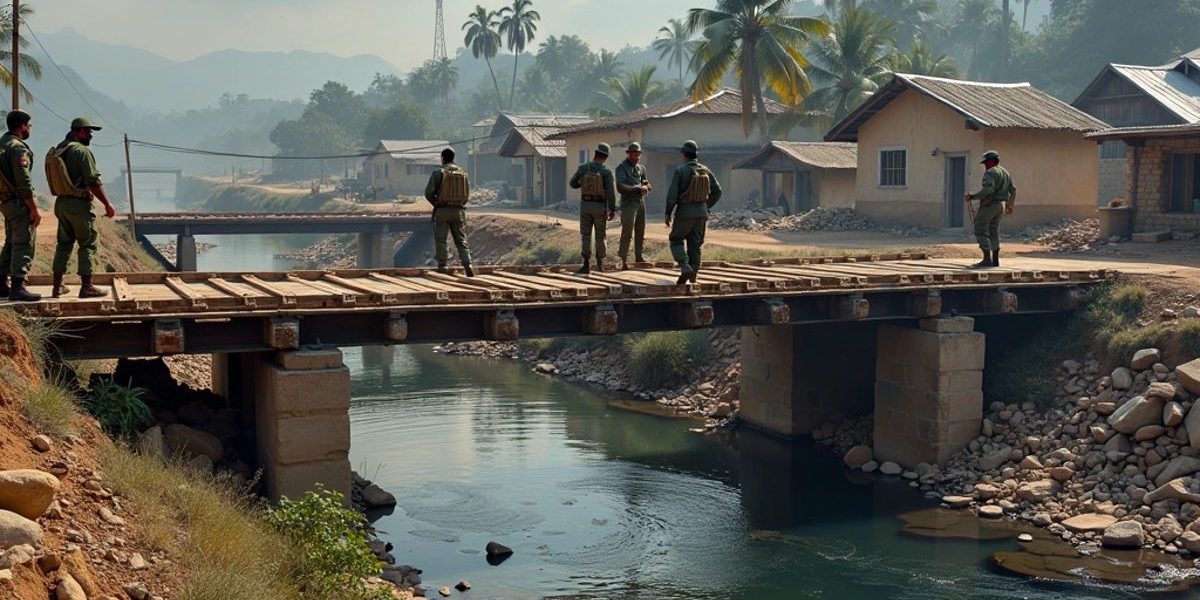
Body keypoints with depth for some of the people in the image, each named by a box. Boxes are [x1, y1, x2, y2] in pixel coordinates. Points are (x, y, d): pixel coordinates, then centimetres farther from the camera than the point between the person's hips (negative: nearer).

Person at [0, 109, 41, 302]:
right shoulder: (18, 147, -16)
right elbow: (24, 182, -21)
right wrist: (34, 209, -18)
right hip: (19, 202, -10)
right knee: (24, 245, -8)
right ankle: (18, 287, -11)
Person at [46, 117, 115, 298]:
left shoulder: (56, 151, 11)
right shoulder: (82, 150, -14)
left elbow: (57, 182, 15)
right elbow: (93, 182, -18)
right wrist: (107, 204, -13)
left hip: (61, 202, 8)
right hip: (79, 204, -8)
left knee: (64, 244, 15)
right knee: (88, 244, -1)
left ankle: (58, 286, 16)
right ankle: (86, 287, -3)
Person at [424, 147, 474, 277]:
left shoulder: (438, 173, -6)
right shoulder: (463, 173, 5)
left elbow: (428, 193, -6)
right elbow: (467, 194, 9)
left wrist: (437, 204, 9)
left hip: (442, 210, -3)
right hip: (459, 210, 3)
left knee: (440, 240, 6)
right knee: (461, 240, 6)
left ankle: (442, 266, 4)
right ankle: (467, 265, -7)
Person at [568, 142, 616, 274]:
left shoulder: (583, 167, -2)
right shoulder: (607, 170, -9)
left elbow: (573, 184, 9)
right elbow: (611, 191, -15)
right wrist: (612, 210, -10)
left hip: (585, 205, 1)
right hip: (600, 207, -1)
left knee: (585, 236, 3)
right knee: (600, 236, 12)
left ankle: (586, 265, -6)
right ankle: (600, 265, 18)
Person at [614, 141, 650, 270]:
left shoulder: (641, 167, 14)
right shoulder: (622, 167, -7)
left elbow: (647, 185, 18)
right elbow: (620, 187, -18)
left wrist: (646, 186, -6)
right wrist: (637, 188, -19)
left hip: (641, 202, 7)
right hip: (629, 203, -7)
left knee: (640, 232, 13)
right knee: (627, 232, -11)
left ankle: (638, 257, 24)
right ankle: (624, 261, -11)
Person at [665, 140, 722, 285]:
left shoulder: (680, 171, -12)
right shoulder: (705, 170, 4)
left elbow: (672, 194, -14)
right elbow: (717, 191, 7)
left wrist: (668, 214, -4)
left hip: (684, 214, -5)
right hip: (701, 214, 5)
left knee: (676, 241, 10)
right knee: (695, 246, 11)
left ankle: (685, 268, -11)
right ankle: (692, 279, 10)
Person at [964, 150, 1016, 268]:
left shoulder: (990, 173, -14)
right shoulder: (1005, 173, 14)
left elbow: (988, 191, -25)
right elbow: (1013, 191, 16)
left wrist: (973, 196, -16)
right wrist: (1010, 205, 28)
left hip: (989, 204, -9)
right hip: (1000, 205, 9)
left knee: (981, 232, -7)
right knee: (993, 232, 15)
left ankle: (987, 260, -12)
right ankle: (995, 260, 13)